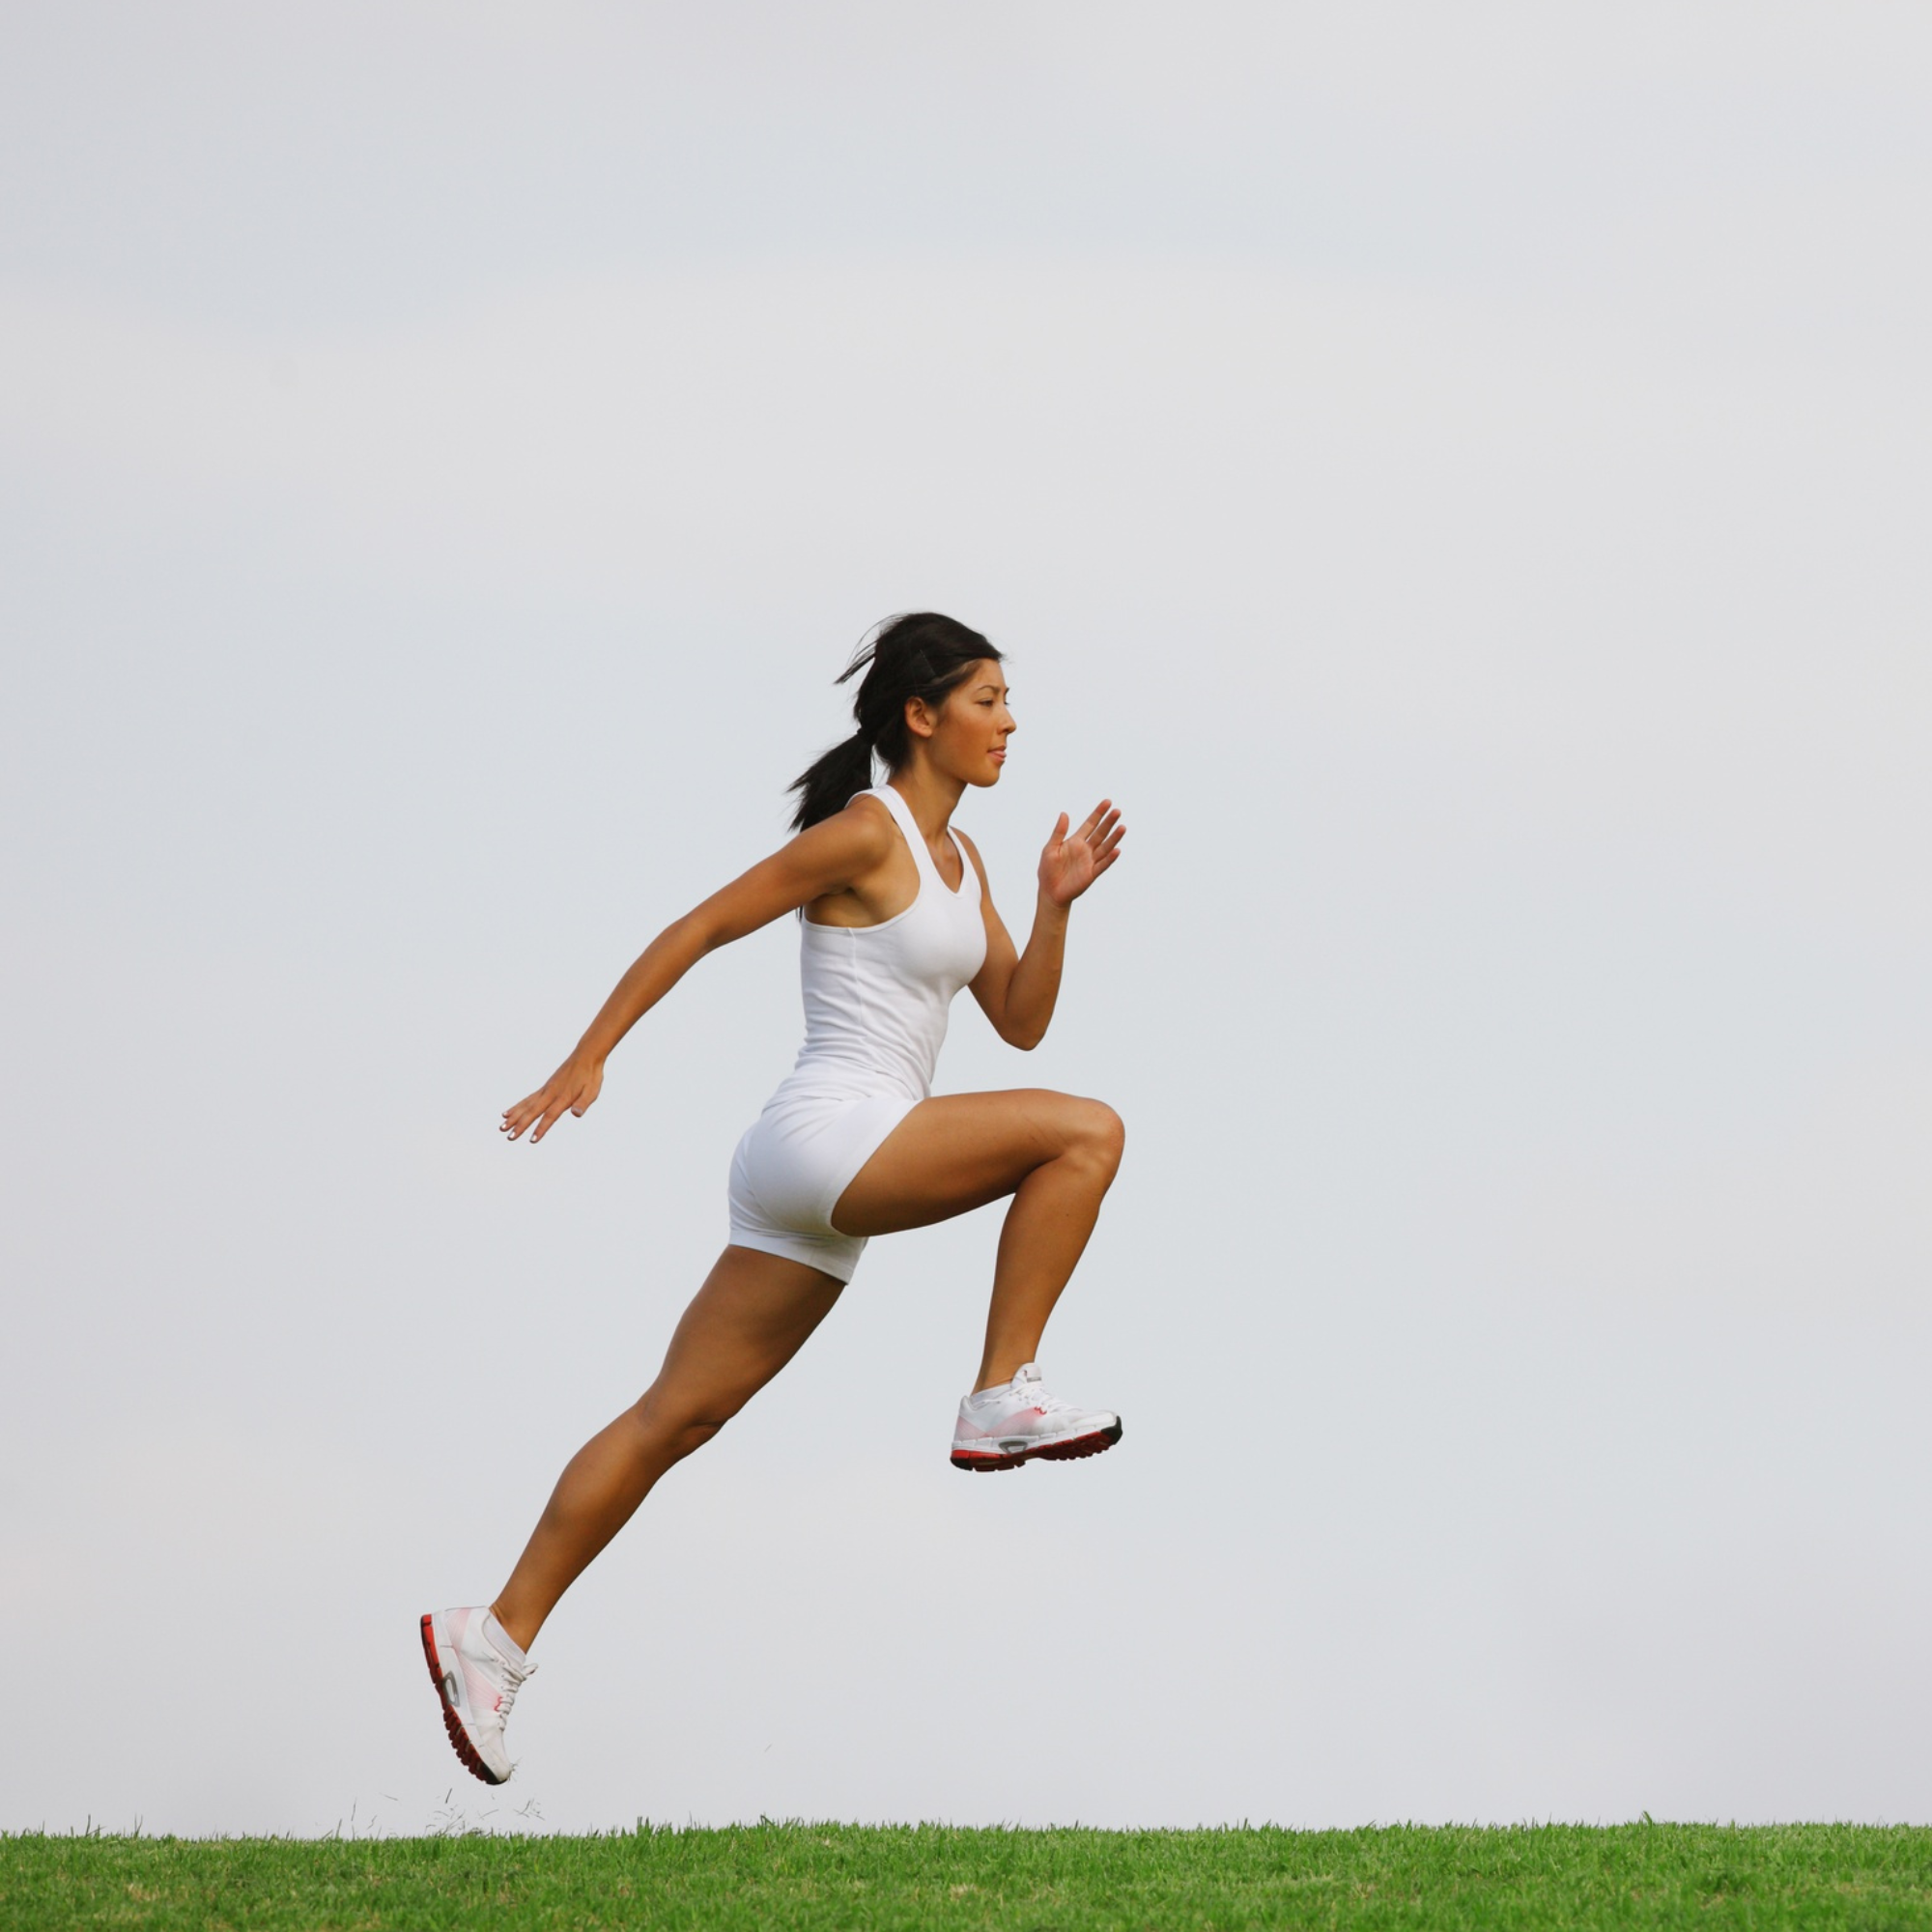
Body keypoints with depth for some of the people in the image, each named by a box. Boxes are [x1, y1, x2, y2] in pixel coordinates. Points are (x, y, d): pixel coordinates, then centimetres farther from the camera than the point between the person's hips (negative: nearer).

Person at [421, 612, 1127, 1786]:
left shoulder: (955, 858, 19)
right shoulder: (864, 833, -8)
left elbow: (1020, 1021, 20)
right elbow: (701, 929, -6)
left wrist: (1057, 903, 4)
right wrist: (587, 1059, -8)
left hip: (825, 1205, 9)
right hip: (829, 1132, -9)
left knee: (678, 1417, 6)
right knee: (1085, 1133, -16)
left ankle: (497, 1637, 5)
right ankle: (1002, 1400, -15)